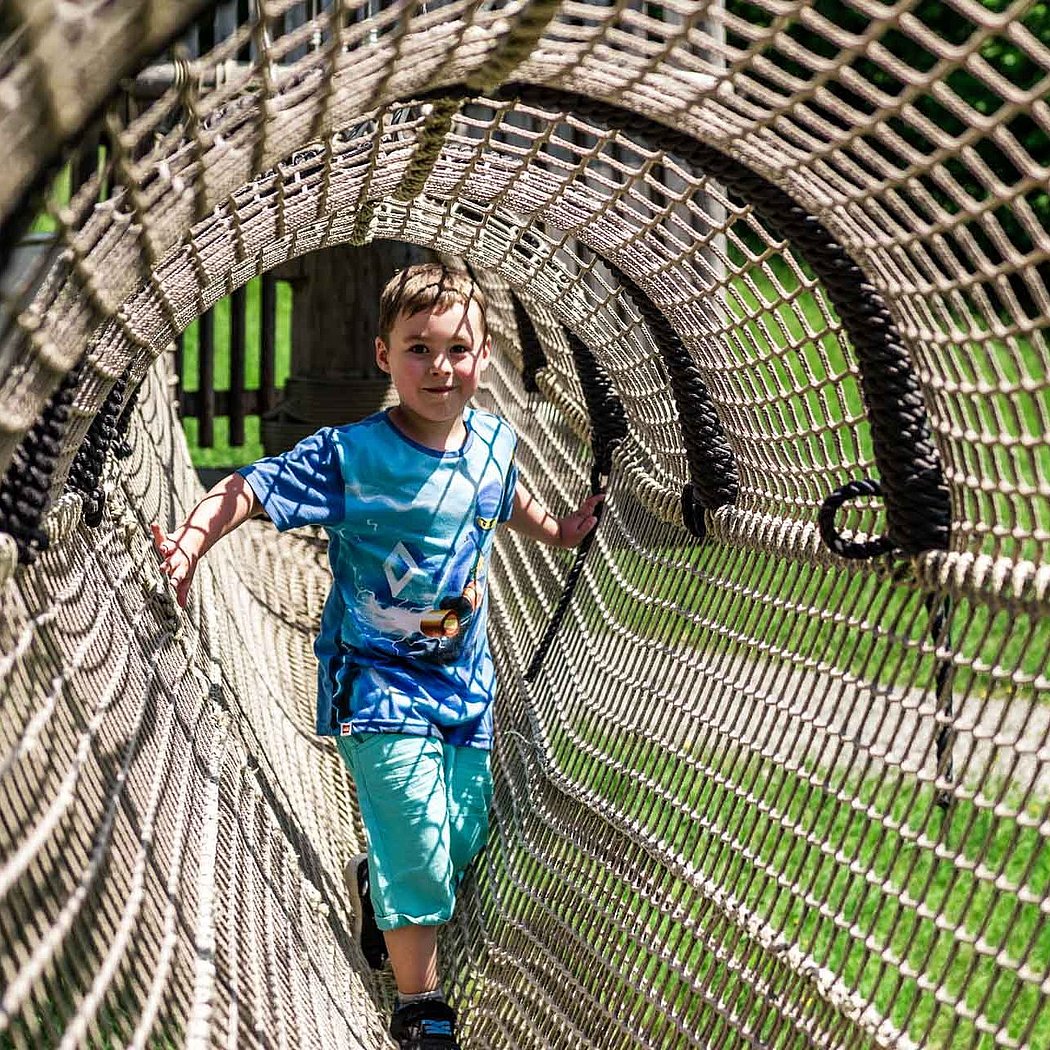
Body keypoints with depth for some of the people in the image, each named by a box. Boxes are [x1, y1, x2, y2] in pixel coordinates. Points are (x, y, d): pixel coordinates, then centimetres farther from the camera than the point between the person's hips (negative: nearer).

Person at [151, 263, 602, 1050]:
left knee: (466, 840, 14)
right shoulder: (349, 455, -20)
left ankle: (374, 883, 48)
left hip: (466, 677, 6)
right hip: (380, 683, -6)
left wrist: (557, 531, 33)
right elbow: (249, 488, -25)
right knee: (422, 855, -10)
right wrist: (194, 536, -42)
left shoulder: (494, 440, -3)